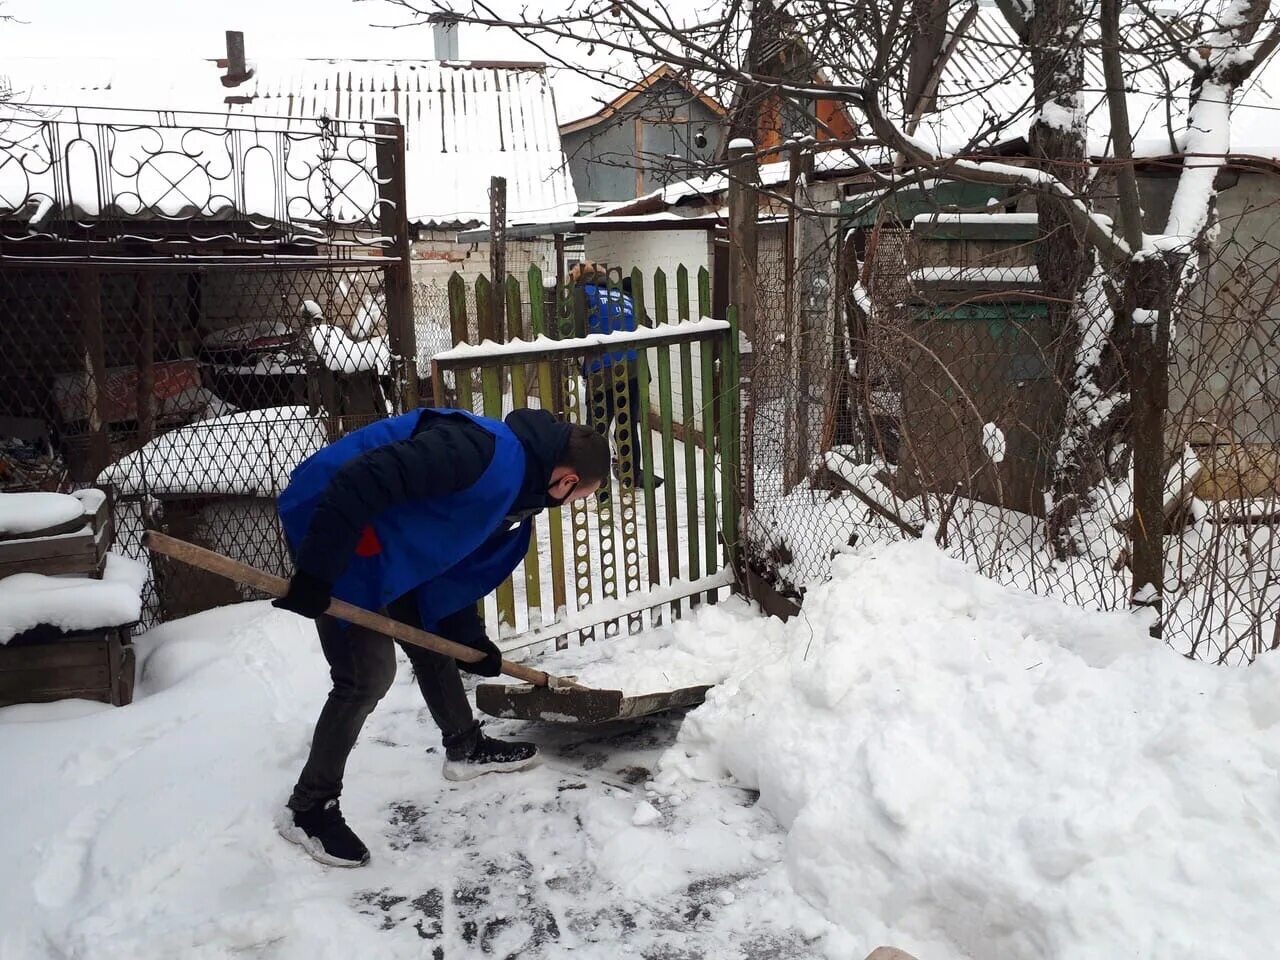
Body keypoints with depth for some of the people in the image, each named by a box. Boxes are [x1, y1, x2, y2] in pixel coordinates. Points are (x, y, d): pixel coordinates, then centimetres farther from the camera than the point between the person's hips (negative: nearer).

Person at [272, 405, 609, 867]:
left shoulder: (514, 487, 5)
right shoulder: (485, 453, -28)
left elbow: (457, 563, 15)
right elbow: (364, 478, -33)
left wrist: (469, 638, 12)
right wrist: (317, 572, -29)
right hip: (334, 521, -10)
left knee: (430, 638, 20)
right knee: (369, 675, -8)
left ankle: (466, 748, 40)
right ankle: (308, 807, 10)